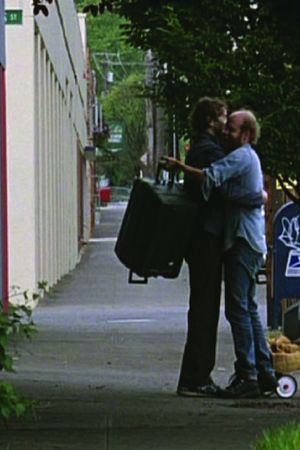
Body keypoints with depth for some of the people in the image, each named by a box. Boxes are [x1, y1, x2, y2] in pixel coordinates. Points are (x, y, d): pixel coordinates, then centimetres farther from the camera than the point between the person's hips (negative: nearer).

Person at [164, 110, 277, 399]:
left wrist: (179, 166, -16)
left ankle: (247, 377, -13)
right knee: (248, 308, 13)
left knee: (238, 308, -11)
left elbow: (211, 177, -26)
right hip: (249, 242, 11)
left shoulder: (242, 156, -11)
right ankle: (265, 374, 14)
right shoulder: (249, 158, 22)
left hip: (243, 242, -11)